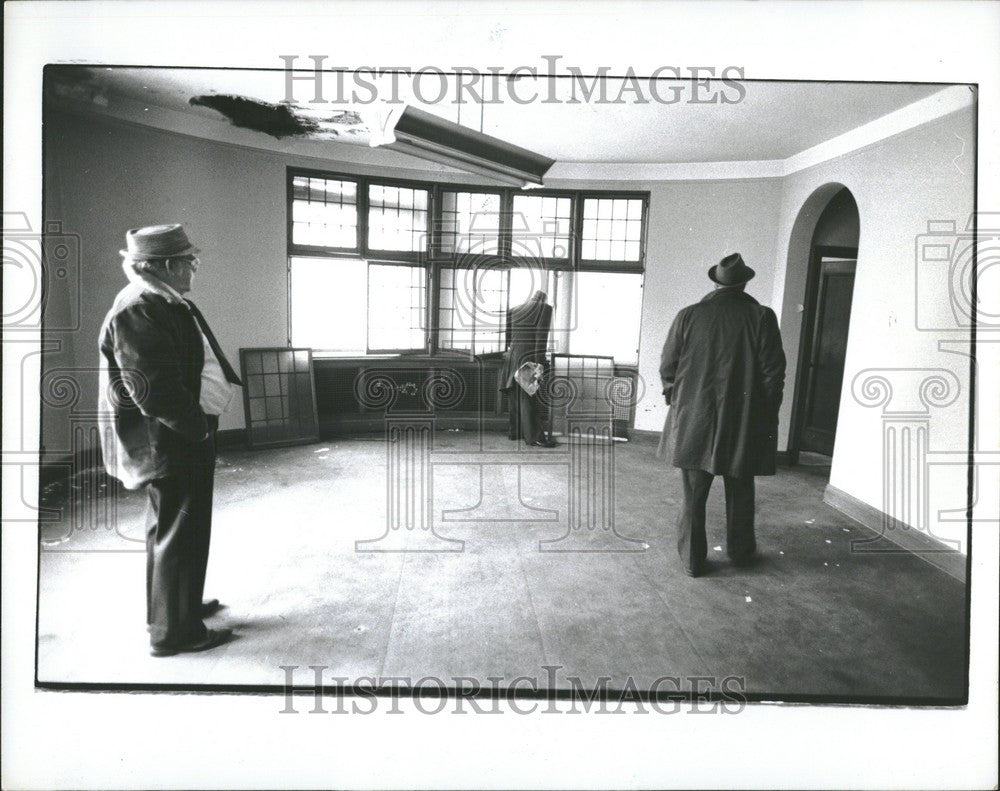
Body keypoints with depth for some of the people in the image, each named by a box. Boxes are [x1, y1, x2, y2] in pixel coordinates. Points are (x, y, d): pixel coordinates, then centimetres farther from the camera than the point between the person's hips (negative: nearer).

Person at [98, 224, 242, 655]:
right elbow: (153, 389, -27)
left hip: (183, 435, 11)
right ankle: (174, 631, 14)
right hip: (167, 443, -11)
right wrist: (198, 428, -17)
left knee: (170, 530, 22)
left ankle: (178, 605, 39)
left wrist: (201, 422, 10)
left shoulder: (166, 304, 11)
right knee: (180, 535, 0)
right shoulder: (136, 314, -22)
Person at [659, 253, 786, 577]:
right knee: (740, 493, 17)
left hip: (693, 421, 1)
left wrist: (676, 400, 15)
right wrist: (766, 415, 5)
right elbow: (774, 372, -6)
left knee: (694, 495, 10)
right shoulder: (761, 317, -7)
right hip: (743, 423, 0)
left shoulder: (688, 316, -3)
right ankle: (741, 551, 32)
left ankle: (692, 559, 17)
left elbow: (668, 368, 0)